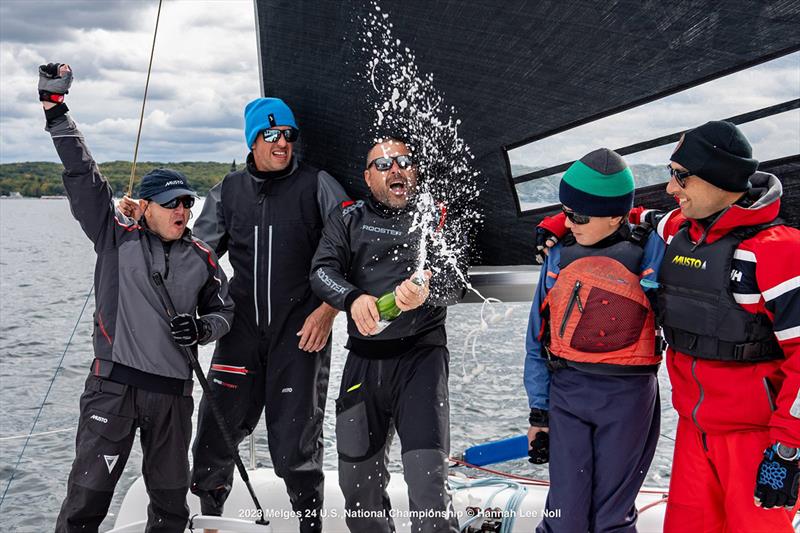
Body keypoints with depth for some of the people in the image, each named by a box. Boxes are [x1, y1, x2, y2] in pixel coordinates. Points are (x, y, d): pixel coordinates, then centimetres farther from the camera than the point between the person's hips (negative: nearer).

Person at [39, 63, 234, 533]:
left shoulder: (202, 257, 9)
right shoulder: (117, 237, 2)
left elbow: (223, 309, 18)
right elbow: (83, 175, -2)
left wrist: (203, 328, -5)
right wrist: (55, 108, -7)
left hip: (173, 389, 3)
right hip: (113, 383, -3)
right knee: (87, 495, -4)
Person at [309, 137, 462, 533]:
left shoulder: (436, 217, 8)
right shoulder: (349, 218, 12)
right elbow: (322, 270, -1)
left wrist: (426, 292, -27)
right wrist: (353, 299, -22)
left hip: (421, 355, -3)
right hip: (363, 359, 3)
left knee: (427, 477, -15)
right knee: (357, 477, 10)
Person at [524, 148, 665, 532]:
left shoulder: (650, 253, -6)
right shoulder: (559, 257, 4)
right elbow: (538, 338, 9)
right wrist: (538, 412, 9)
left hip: (627, 398, -2)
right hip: (566, 393, 2)